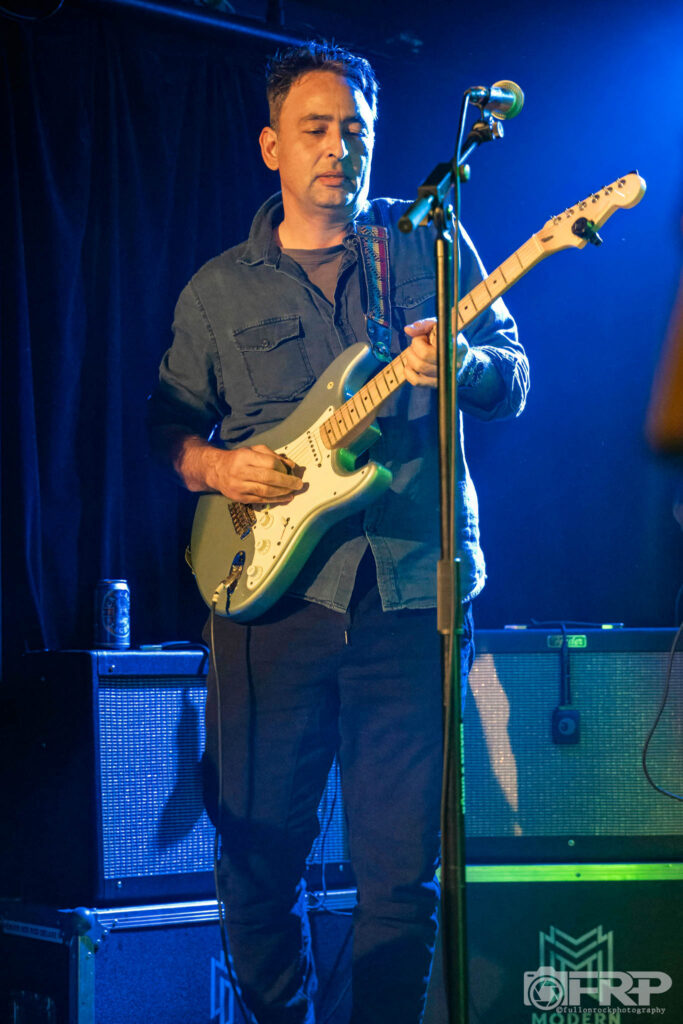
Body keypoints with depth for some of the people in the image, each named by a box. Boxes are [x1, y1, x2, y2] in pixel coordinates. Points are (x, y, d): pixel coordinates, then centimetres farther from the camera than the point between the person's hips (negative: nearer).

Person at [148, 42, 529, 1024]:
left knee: (401, 860, 0)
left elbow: (514, 382, 8)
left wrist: (460, 363, -15)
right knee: (258, 847, 4)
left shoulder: (429, 246, 10)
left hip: (410, 592, -1)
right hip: (271, 589, 1)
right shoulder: (219, 290, 14)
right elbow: (169, 423, 19)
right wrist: (215, 466, -3)